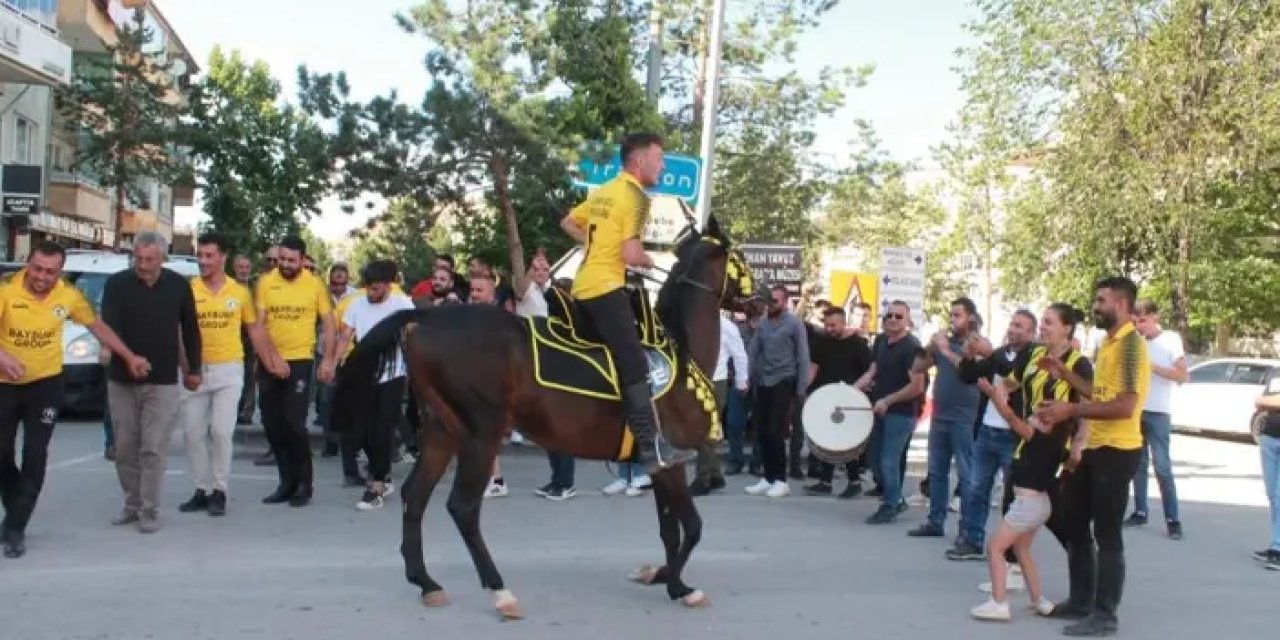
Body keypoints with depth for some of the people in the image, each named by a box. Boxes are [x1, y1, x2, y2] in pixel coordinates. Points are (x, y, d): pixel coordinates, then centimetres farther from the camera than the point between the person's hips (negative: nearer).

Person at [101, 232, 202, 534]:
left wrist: (194, 368, 11)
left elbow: (190, 329, 9)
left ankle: (149, 510, 4)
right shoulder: (117, 284, -4)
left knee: (153, 448, -4)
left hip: (163, 381, -1)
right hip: (121, 379, 1)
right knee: (125, 447, 9)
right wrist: (128, 359, -30)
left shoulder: (179, 286, -1)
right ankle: (132, 504, 22)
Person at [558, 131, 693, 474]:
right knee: (635, 366, -14)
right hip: (606, 288, -10)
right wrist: (649, 261, 1)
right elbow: (630, 255, -19)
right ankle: (652, 448, -20)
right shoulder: (637, 196, -10)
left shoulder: (601, 192, 17)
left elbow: (567, 223, 30)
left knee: (616, 361, 18)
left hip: (582, 287, 10)